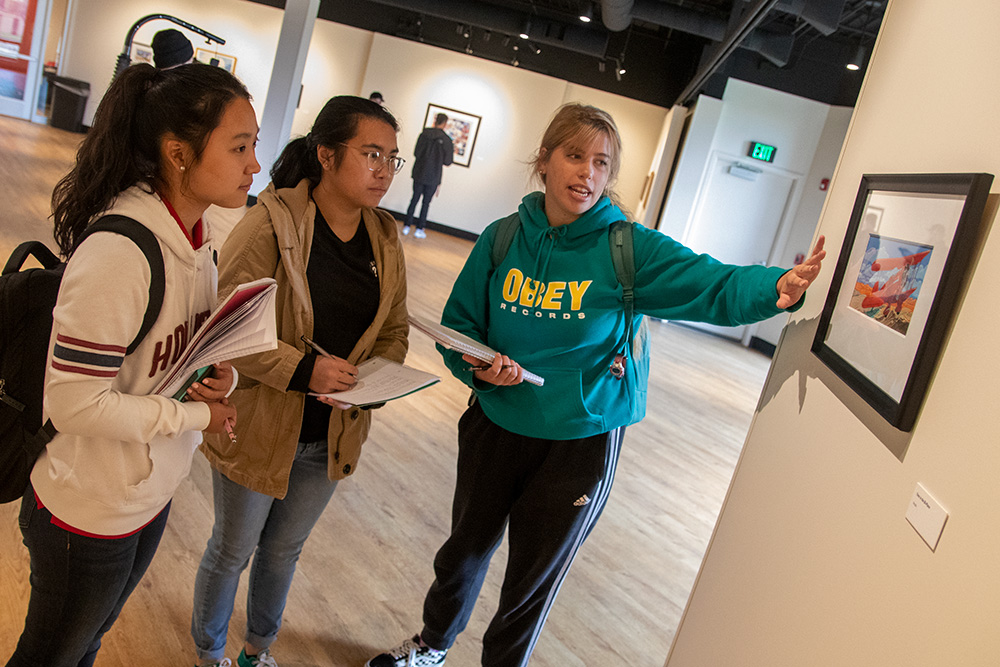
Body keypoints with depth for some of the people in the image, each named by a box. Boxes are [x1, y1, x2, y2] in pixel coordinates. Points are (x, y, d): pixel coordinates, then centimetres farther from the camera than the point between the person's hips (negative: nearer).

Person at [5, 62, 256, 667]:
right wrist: (196, 414, -20)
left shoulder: (199, 240, -3)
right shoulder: (117, 254, -29)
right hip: (89, 515, -7)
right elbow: (75, 404, -28)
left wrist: (221, 376, -12)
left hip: (153, 497, 7)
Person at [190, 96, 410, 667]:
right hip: (260, 427, -4)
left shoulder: (387, 240, 0)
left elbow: (395, 330, 7)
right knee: (233, 551, 18)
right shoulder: (272, 223, -18)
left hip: (334, 434, 5)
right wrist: (302, 368, -28)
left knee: (285, 549, 25)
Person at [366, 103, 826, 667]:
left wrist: (777, 287, -46)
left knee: (534, 579, 15)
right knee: (466, 547, 26)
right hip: (497, 425, 3)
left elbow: (714, 285, -25)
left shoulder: (630, 248, -14)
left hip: (581, 440, -3)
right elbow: (458, 324, 0)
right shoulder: (503, 238, -5)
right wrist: (480, 366, -20)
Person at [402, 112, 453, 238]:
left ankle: (407, 226, 10)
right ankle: (419, 229, 10)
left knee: (414, 199, 11)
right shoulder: (446, 139, -8)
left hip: (419, 174, 2)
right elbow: (447, 162, -5)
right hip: (433, 177, -2)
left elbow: (416, 153, 2)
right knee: (426, 202, 7)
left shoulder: (424, 134, -2)